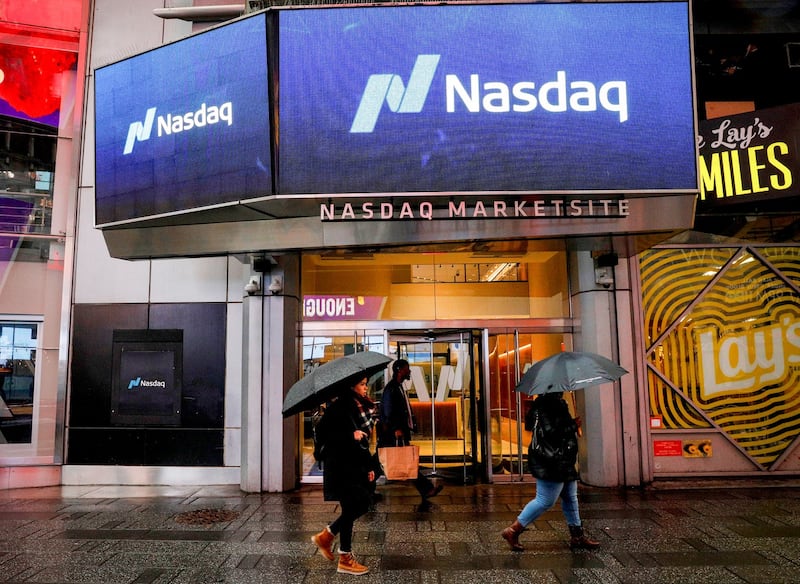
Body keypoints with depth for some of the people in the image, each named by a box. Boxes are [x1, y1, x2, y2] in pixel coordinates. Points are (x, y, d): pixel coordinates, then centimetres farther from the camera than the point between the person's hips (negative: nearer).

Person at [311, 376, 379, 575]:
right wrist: (350, 436, -23)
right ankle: (345, 559, 11)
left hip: (357, 463, 9)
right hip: (341, 464, -8)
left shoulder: (364, 407, 12)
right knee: (350, 507, -4)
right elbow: (322, 429, -20)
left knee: (364, 503, 6)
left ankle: (326, 536, 22)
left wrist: (370, 466, 14)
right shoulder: (340, 407, -13)